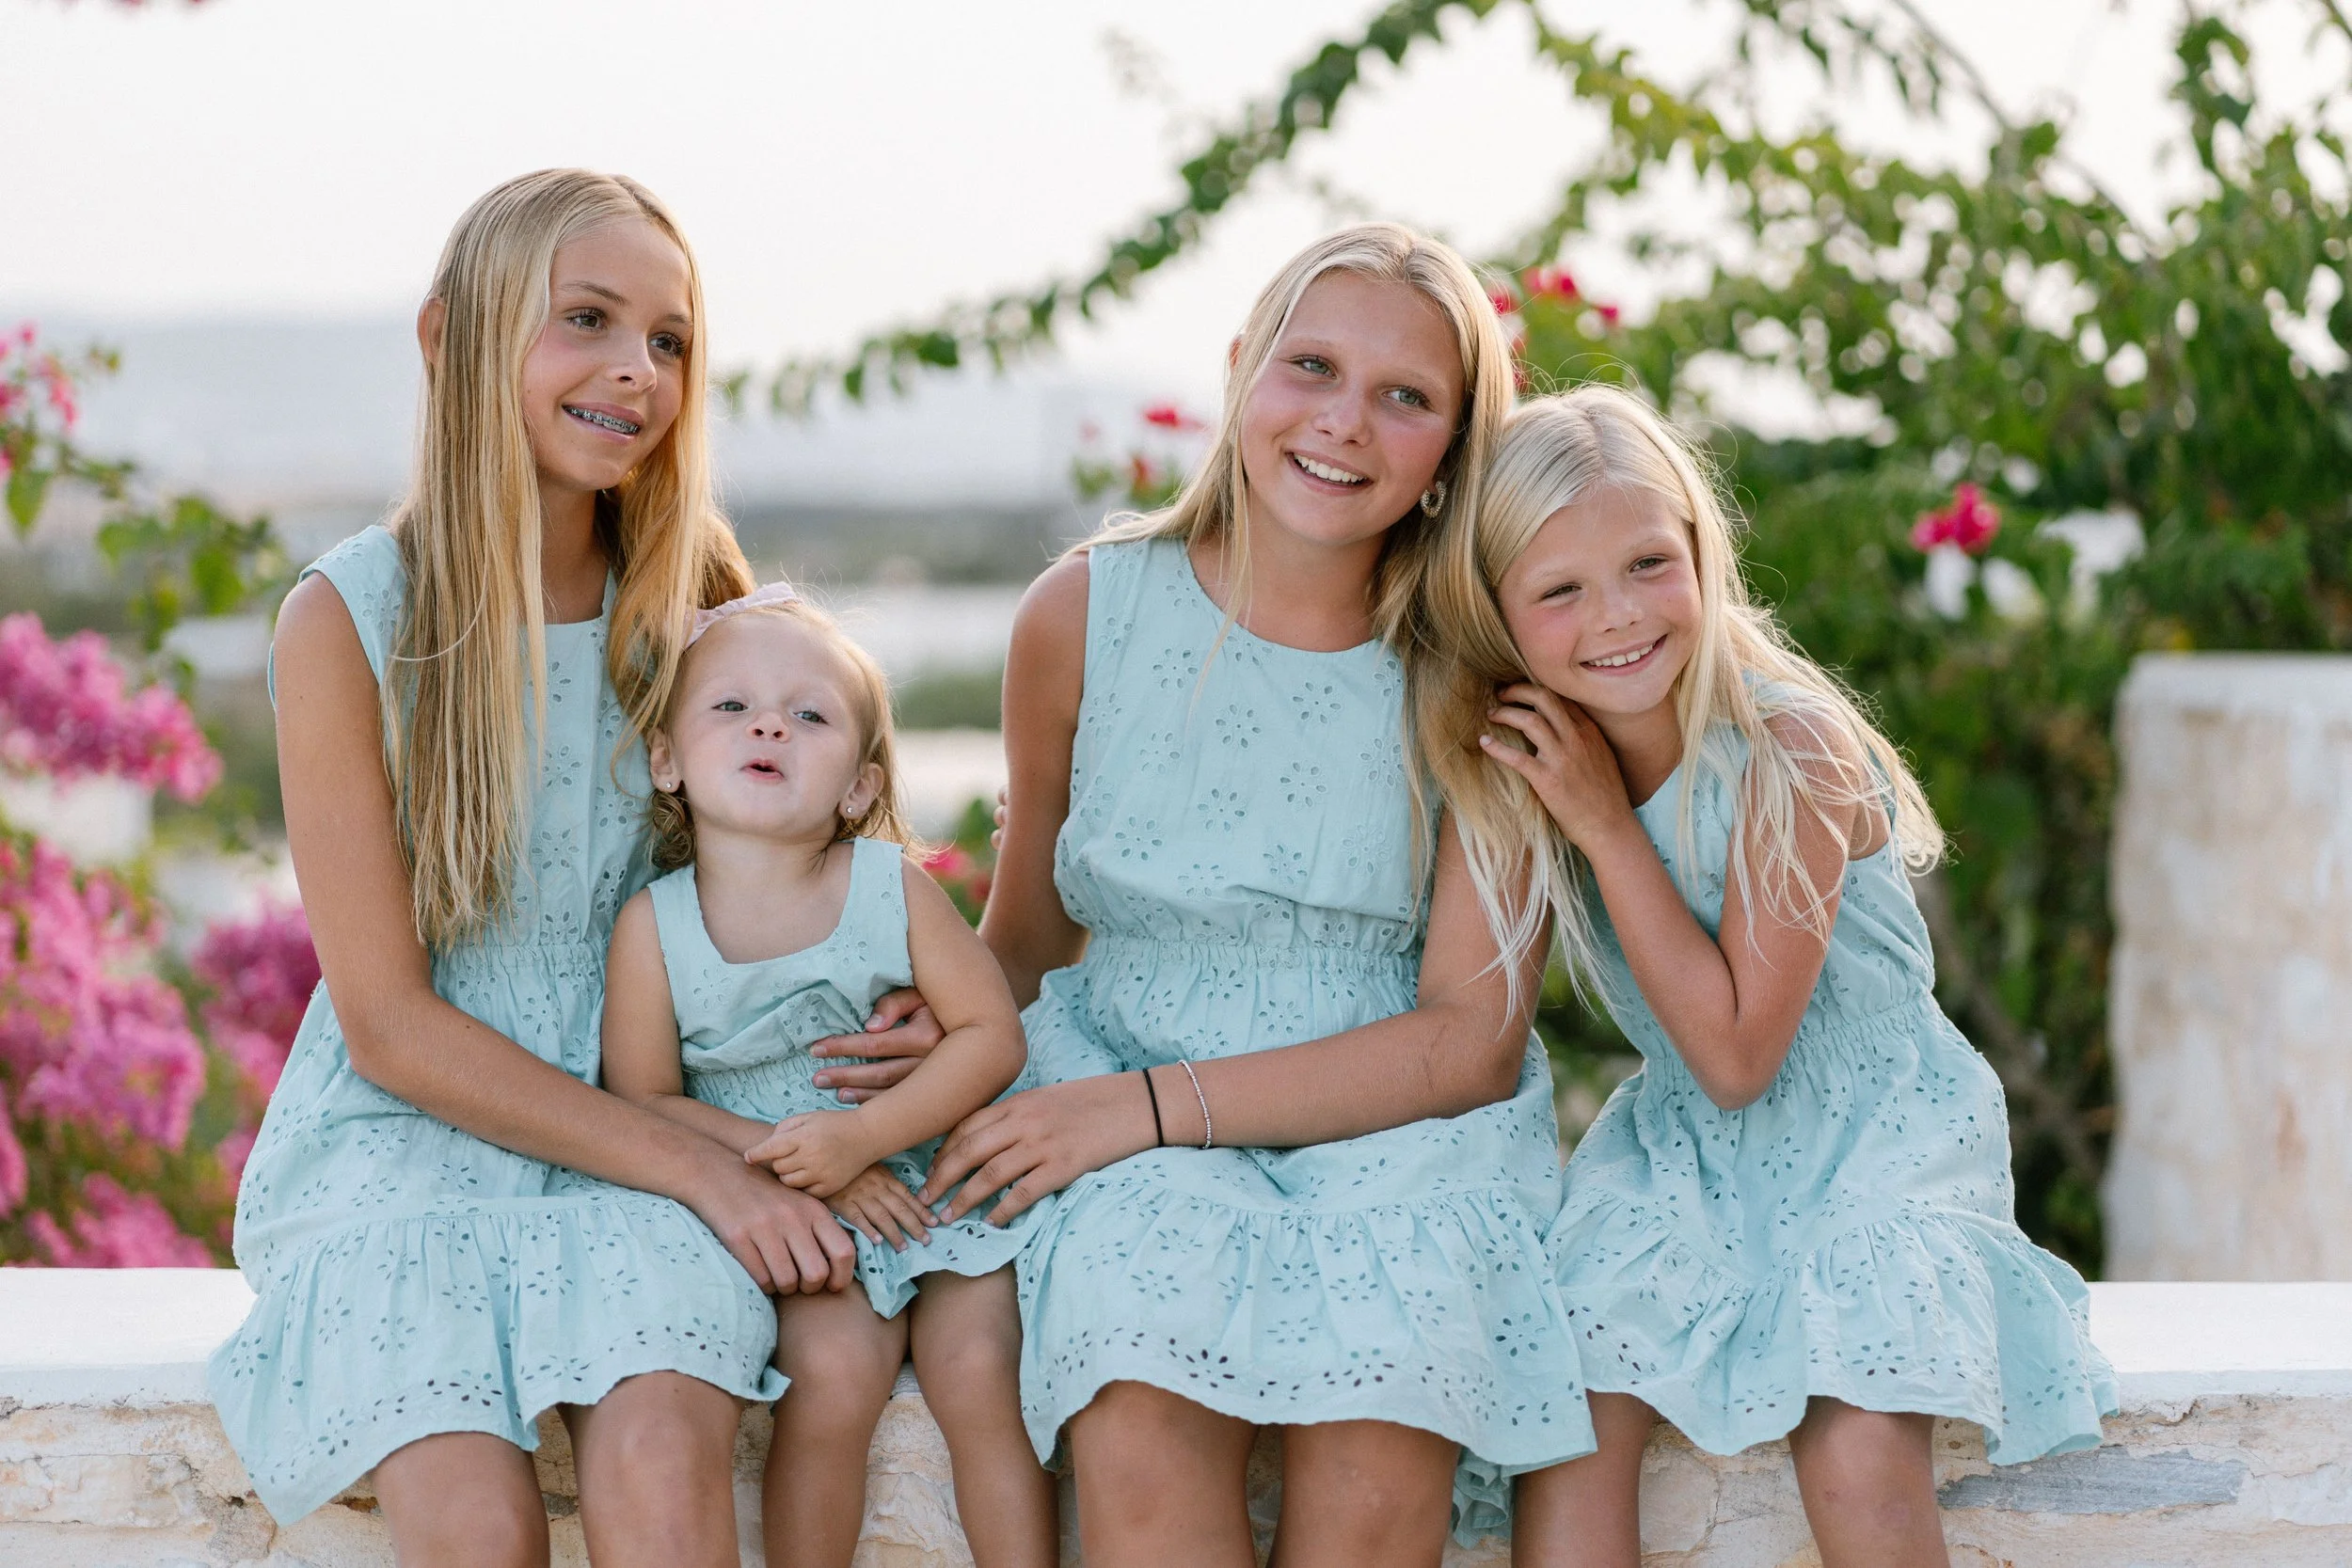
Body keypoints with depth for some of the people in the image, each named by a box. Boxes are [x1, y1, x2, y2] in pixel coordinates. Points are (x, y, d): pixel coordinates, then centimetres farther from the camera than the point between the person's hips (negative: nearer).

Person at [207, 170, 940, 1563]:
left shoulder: (694, 602, 3)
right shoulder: (348, 621, -7)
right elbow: (389, 1023, -8)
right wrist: (696, 1166, -15)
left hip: (635, 1155, 2)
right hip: (402, 1147, -2)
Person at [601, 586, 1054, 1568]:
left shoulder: (892, 888, -8)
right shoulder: (653, 928, -9)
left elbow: (991, 1033, -7)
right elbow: (644, 1103, -6)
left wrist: (863, 1134, -20)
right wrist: (796, 1166, -17)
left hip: (932, 1182, 1)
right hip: (785, 1225, -1)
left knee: (979, 1370, -19)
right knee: (834, 1368, -24)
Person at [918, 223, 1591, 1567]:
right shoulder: (1087, 613, 1)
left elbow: (1471, 1039, -8)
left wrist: (1152, 1103, -16)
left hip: (1403, 1120, 0)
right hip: (1122, 1122, 1)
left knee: (1379, 1455, -31)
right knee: (1143, 1421, -32)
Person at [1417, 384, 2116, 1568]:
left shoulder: (1791, 749, -22)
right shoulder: (1541, 761, -6)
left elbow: (1737, 1055, -23)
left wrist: (1608, 829, -24)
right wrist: (1519, 815, -15)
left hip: (1878, 1129, -5)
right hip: (1683, 1150, 5)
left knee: (1856, 1465, -24)